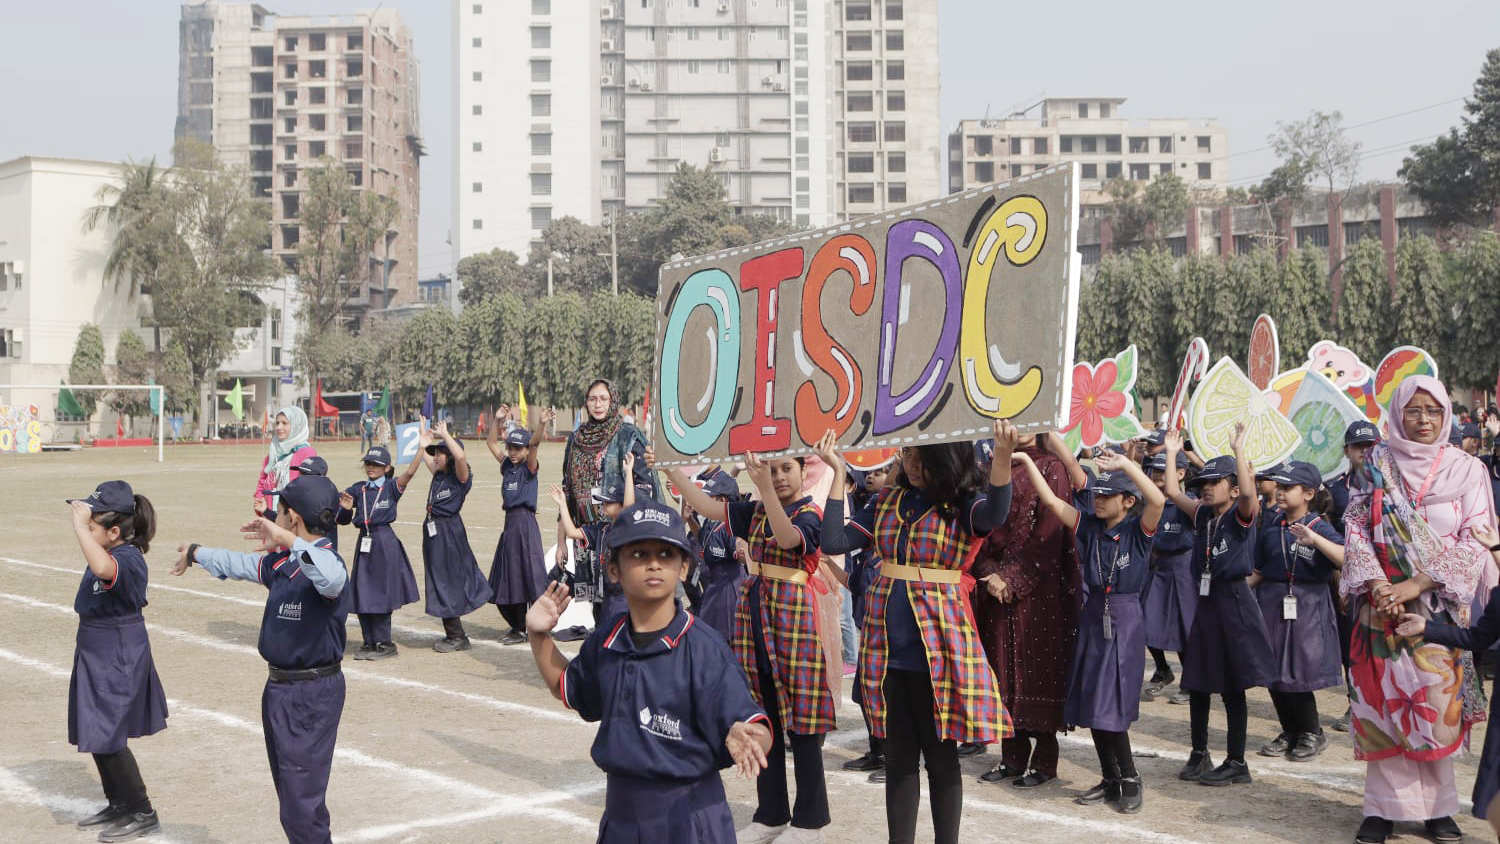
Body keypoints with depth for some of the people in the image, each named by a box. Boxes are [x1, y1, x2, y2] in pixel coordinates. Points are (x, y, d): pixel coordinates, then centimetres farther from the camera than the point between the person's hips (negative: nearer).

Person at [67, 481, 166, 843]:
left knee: (106, 738, -2)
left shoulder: (128, 559, -26)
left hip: (117, 660, -10)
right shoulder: (111, 553, 2)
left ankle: (142, 814, 12)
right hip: (97, 655, 10)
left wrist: (80, 525, -47)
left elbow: (104, 568, -51)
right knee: (96, 735, 19)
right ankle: (118, 805, 34)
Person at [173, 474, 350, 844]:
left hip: (313, 693, -9)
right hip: (279, 687, 10)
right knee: (289, 789, 18)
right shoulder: (280, 562, 7)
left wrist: (286, 538, -44)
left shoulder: (324, 563, -20)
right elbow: (238, 564, 27)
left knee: (301, 800, -9)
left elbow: (332, 578, -46)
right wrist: (195, 553, 43)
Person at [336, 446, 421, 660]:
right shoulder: (358, 489, 9)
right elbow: (343, 519, 13)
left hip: (385, 544, -5)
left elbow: (409, 473, -22)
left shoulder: (391, 487, -3)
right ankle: (369, 643, 15)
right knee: (361, 596, 5)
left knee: (381, 595, -3)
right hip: (364, 543, 5)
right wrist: (346, 508, -9)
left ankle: (384, 643, 7)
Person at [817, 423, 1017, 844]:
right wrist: (837, 472, 0)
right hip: (886, 646, 4)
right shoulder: (886, 501, 9)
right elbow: (834, 542, 1)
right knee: (898, 758, 12)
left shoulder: (963, 505, -5)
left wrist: (1002, 458, -45)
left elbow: (994, 514, -28)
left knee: (941, 757, 6)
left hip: (936, 646, -4)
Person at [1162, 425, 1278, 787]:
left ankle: (1237, 763, 9)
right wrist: (1172, 454, 5)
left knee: (1232, 686, 0)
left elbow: (1249, 491, -28)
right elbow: (1172, 492, 4)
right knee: (1197, 682, 11)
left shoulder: (1241, 515, -8)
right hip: (1206, 601, 7)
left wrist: (1239, 450, -28)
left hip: (1233, 601, -7)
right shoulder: (1201, 514, 9)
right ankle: (1199, 754, 23)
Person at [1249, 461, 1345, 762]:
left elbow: (1347, 560, -24)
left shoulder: (1320, 527, -7)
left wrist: (1315, 540, -33)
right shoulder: (1270, 524, 7)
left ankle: (1312, 733, 18)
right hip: (1271, 602, 5)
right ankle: (1290, 733, 25)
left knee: (1297, 674, -4)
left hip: (1307, 607, -5)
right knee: (1273, 674, 7)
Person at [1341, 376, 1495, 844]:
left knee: (1436, 705, 0)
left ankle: (1437, 806, 12)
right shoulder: (1375, 467, 5)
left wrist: (1416, 585, -14)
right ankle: (1385, 806, 7)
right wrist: (1377, 585, -13)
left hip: (1440, 607, -1)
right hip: (1382, 606, 1)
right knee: (1383, 703, 1)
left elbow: (1476, 543, -5)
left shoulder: (1467, 469, 1)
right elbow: (1355, 529, 2)